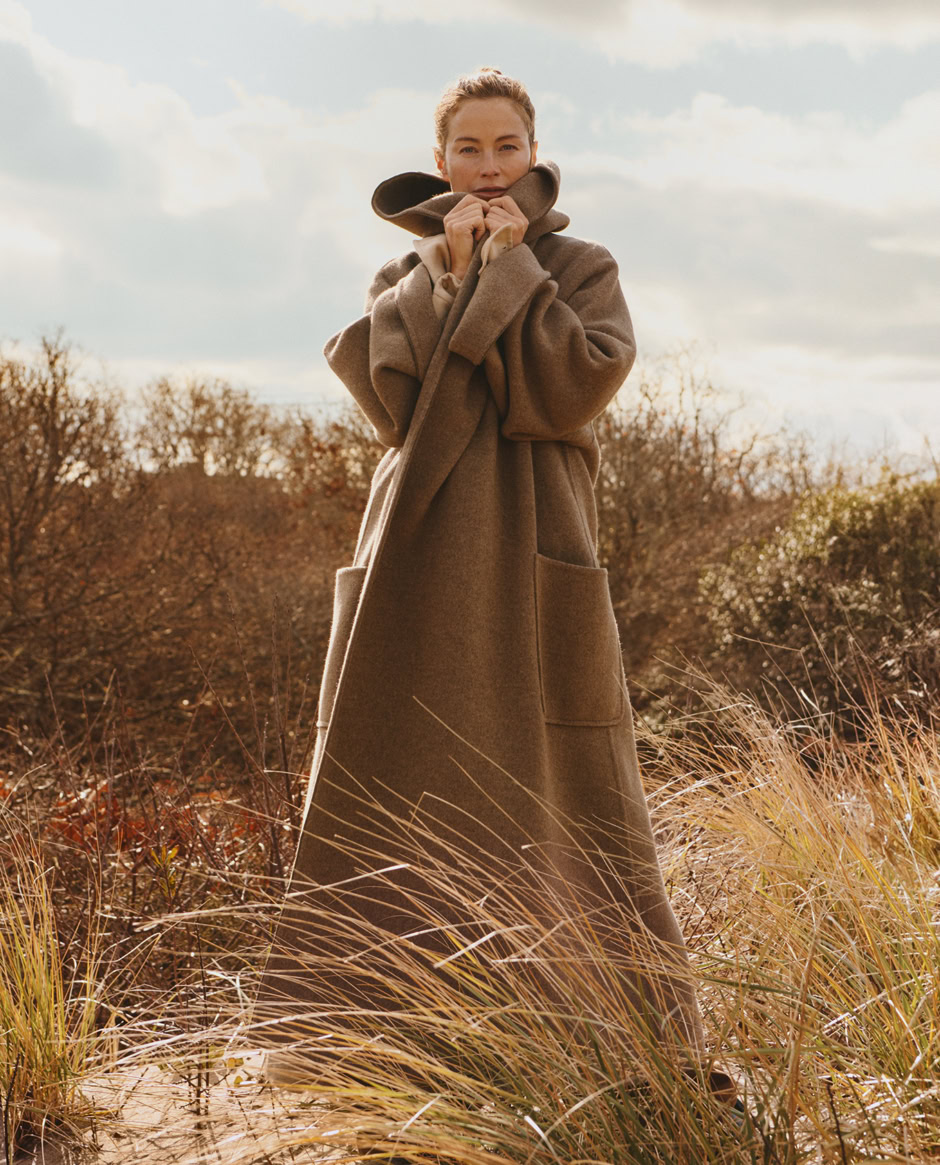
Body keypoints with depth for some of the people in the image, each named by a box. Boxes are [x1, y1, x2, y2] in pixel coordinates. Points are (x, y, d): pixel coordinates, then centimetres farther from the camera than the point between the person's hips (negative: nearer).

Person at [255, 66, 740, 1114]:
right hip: (419, 555, 3)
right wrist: (449, 272, -7)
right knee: (382, 784, 1)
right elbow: (385, 390, -4)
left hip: (532, 553, -2)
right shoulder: (405, 275, 15)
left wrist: (511, 267, -6)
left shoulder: (582, 269, 8)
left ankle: (646, 1027, 8)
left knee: (565, 786, -2)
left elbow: (580, 386, -11)